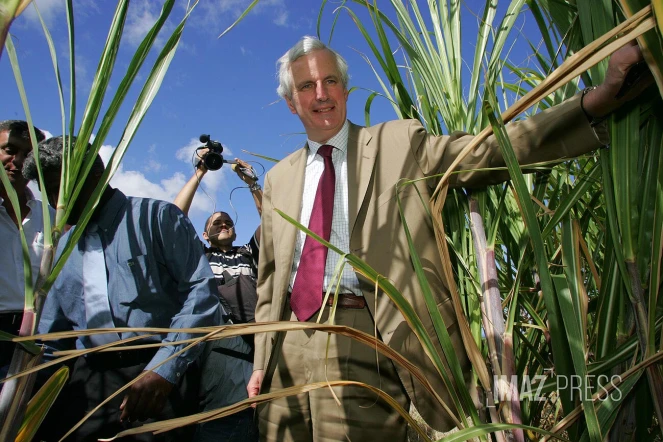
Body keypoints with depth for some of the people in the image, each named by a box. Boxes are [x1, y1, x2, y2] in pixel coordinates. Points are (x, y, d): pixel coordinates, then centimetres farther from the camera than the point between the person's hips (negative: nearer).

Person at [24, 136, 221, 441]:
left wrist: (163, 368, -16)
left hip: (160, 375, -5)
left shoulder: (157, 217, 0)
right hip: (87, 380, 5)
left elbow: (201, 291, -9)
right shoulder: (62, 248, 19)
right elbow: (50, 339, 24)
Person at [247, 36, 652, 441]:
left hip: (360, 347, -4)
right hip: (287, 350, 5)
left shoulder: (400, 143, 4)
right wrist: (261, 361, 11)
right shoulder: (278, 179, 15)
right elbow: (270, 279, 16)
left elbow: (491, 151, -8)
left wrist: (600, 98, -19)